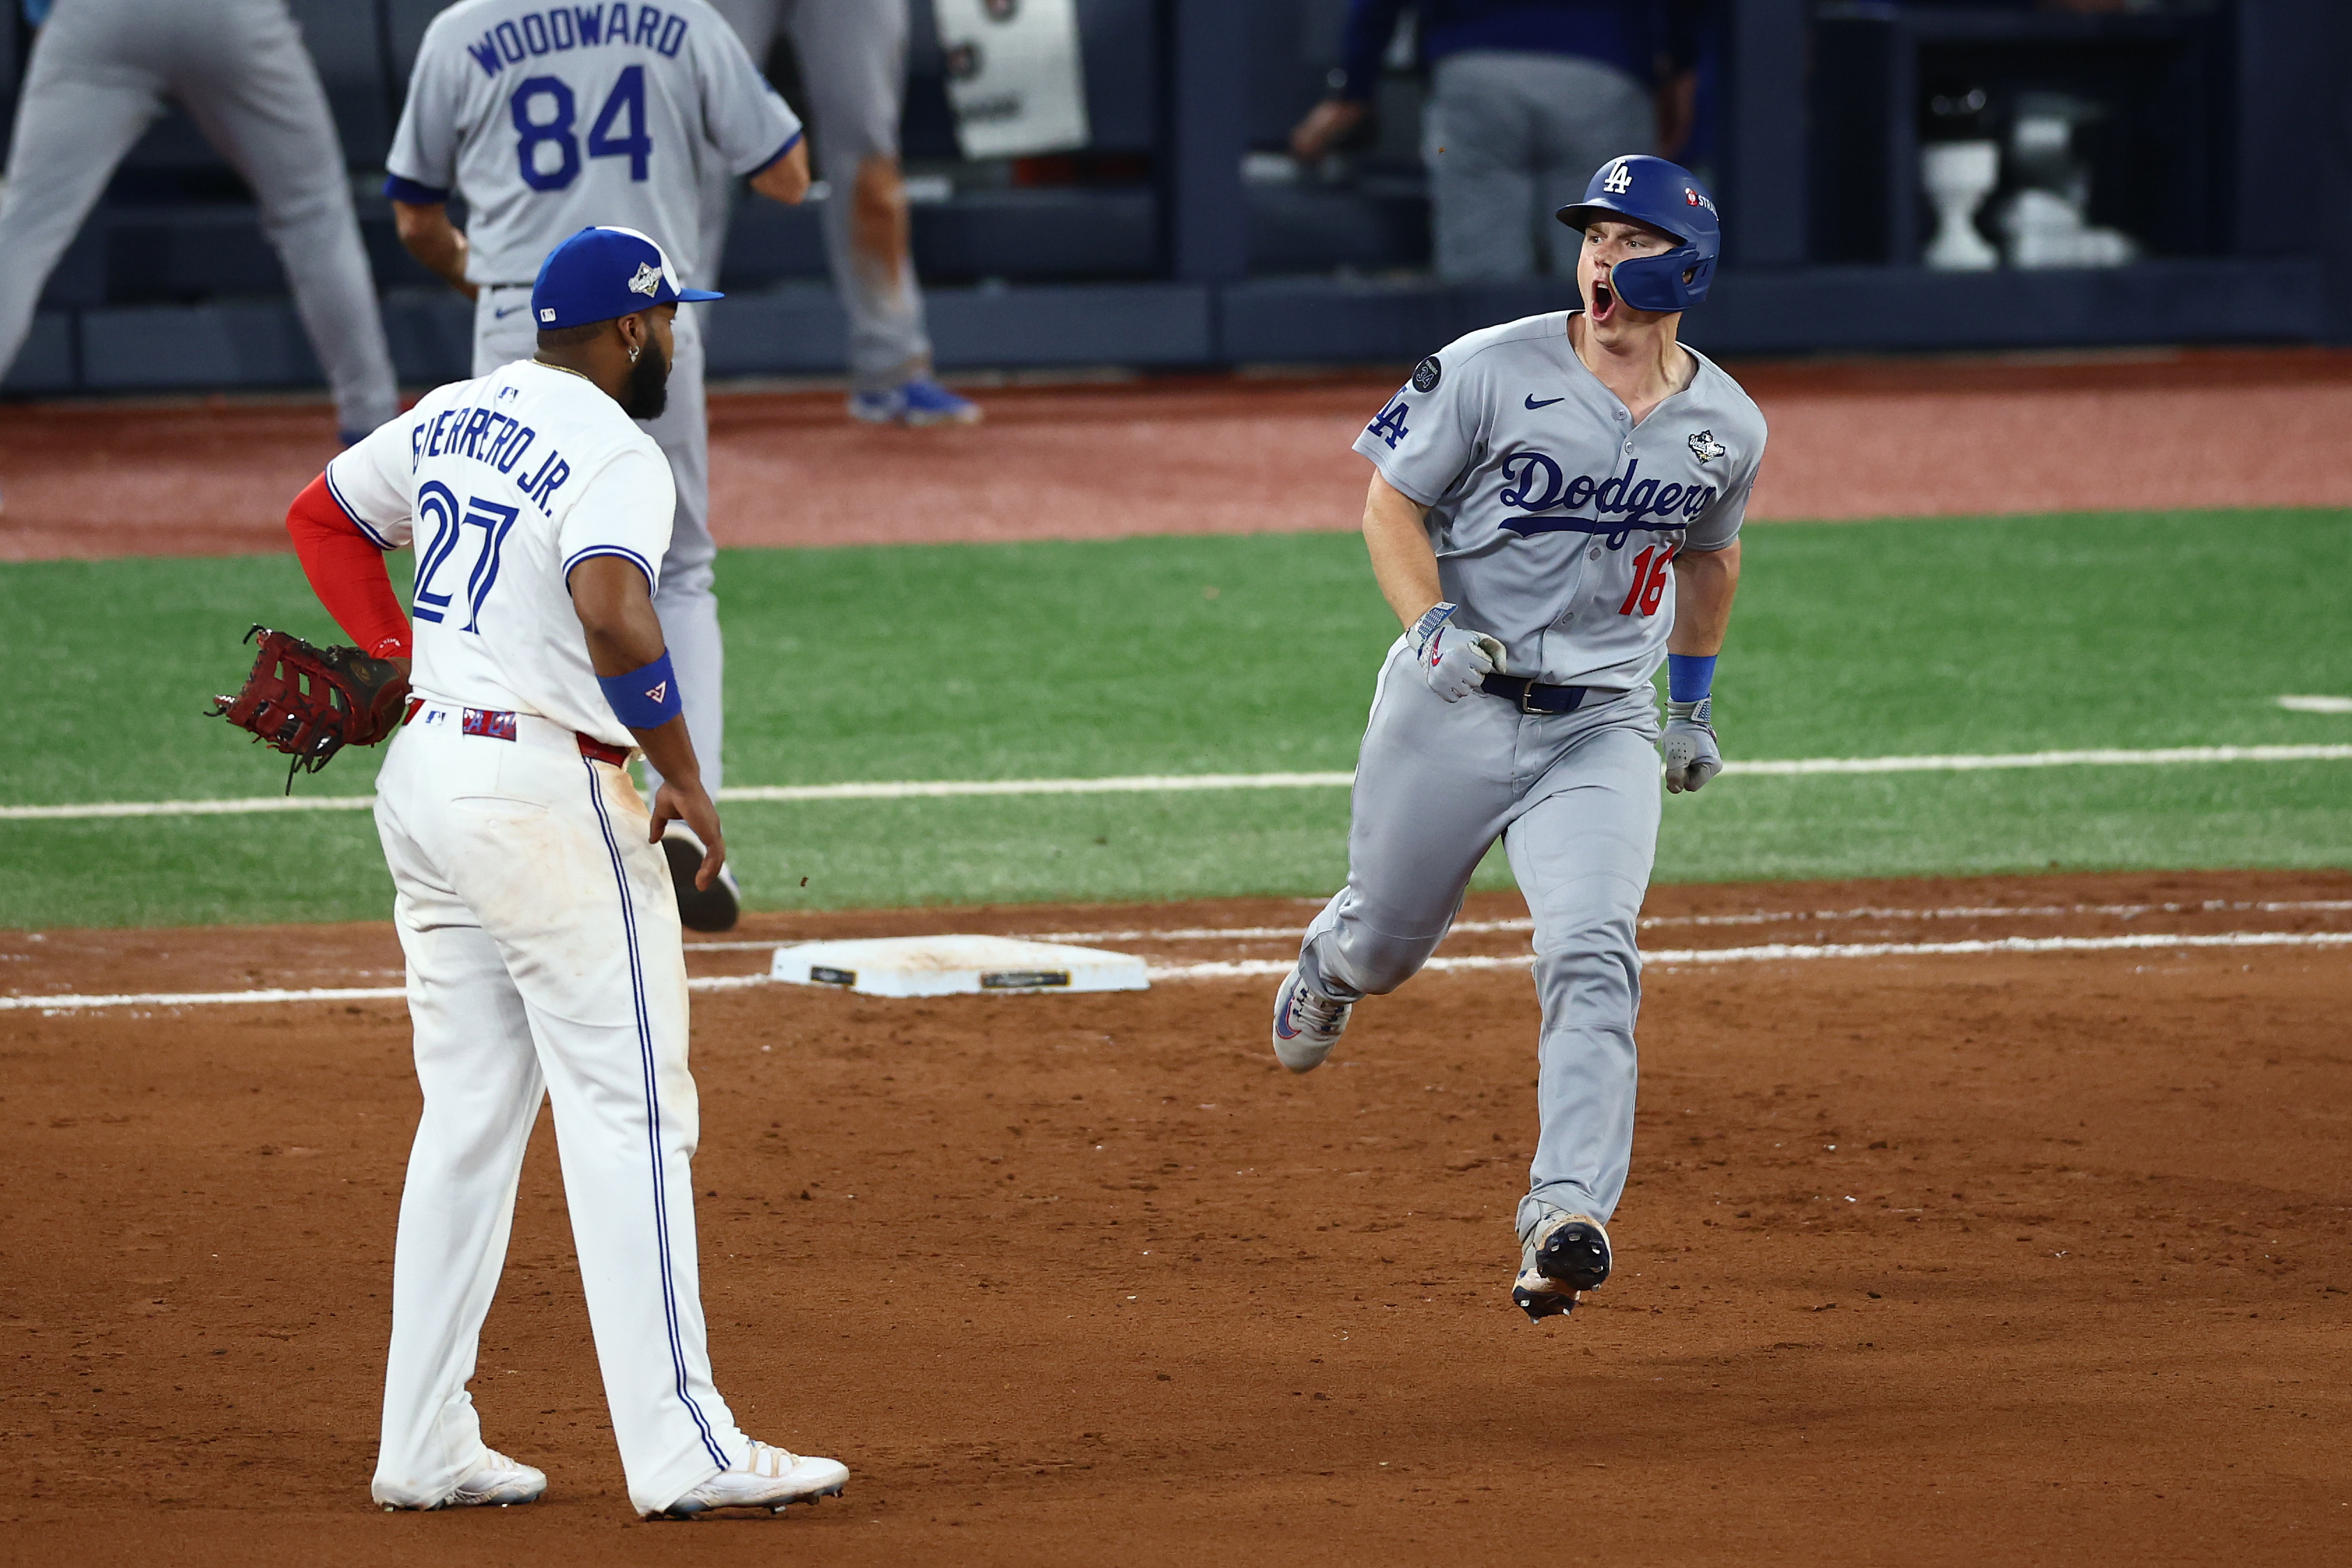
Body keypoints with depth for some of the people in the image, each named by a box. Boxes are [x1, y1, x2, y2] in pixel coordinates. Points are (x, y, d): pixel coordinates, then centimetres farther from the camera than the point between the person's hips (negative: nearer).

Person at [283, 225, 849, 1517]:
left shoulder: (451, 418, 12)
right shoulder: (611, 452, -14)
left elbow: (320, 516, 25)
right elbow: (614, 617, -29)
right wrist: (683, 777, -18)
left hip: (425, 770, 9)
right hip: (545, 791, -9)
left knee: (470, 1113, 13)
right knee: (629, 1117, -6)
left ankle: (425, 1447, 12)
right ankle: (680, 1450, -9)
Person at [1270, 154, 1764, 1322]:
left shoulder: (1726, 427, 2)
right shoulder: (1491, 371, -10)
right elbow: (1392, 504, -4)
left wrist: (1694, 700, 25)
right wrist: (1430, 625, -20)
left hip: (1602, 730, 0)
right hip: (1452, 703, 0)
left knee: (1590, 958, -20)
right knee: (1386, 942, 16)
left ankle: (1566, 1216, -26)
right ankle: (1328, 967, 55)